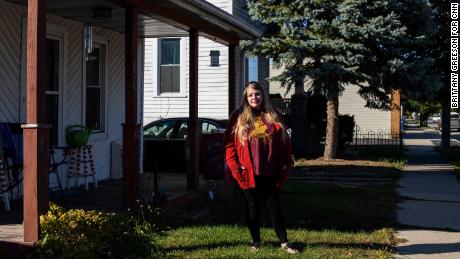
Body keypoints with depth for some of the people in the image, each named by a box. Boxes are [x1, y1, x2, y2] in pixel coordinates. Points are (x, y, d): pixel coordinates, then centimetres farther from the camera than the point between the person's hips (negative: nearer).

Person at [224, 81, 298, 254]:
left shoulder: (273, 116, 7)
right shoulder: (238, 117, 1)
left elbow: (285, 143, 8)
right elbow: (229, 144, -1)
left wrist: (285, 166, 2)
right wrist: (235, 168, -8)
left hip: (270, 173, 1)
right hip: (249, 173, -1)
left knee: (273, 206, 7)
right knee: (253, 207, 9)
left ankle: (284, 243, 14)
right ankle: (256, 242, 20)